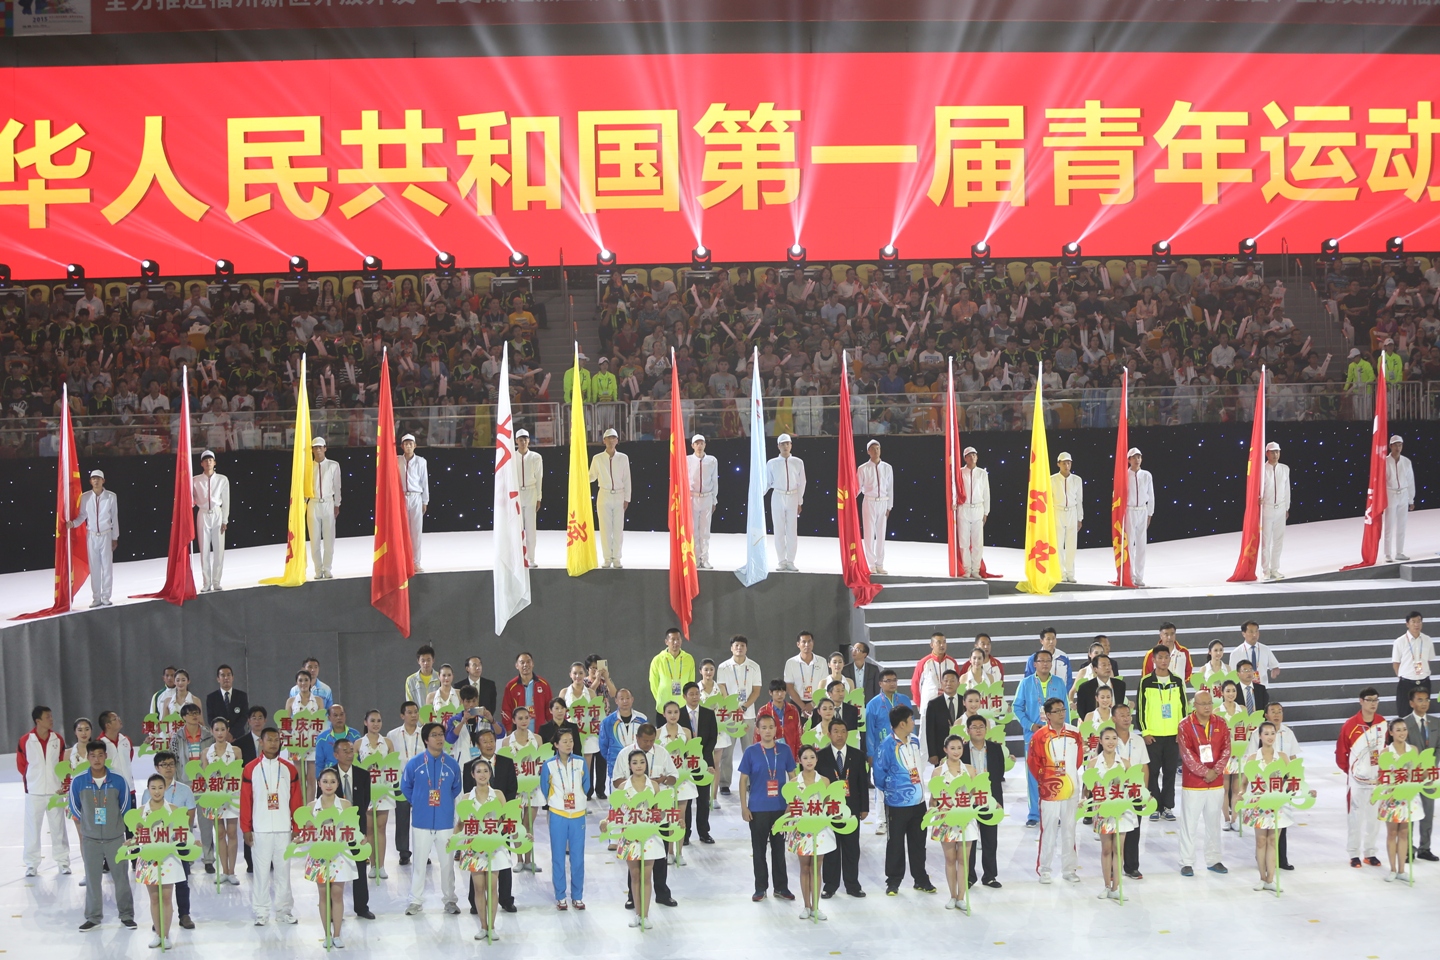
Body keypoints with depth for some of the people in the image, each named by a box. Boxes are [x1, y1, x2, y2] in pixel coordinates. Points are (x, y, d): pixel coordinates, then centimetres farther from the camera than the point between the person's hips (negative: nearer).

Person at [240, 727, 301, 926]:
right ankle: (261, 913, 9)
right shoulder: (251, 769, 1)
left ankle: (284, 911, 13)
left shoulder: (289, 769, 6)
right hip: (260, 830, -1)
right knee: (261, 872, 3)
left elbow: (296, 800, 6)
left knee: (283, 871, 6)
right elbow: (245, 801, -1)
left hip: (284, 829, 1)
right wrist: (246, 829, -4)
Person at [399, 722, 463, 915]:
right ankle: (416, 901, 15)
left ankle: (449, 900, 18)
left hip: (445, 821, 1)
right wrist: (417, 803, 7)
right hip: (421, 821, -1)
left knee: (447, 862, 7)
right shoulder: (414, 764, -5)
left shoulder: (452, 765, -1)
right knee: (419, 862, 6)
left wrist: (444, 802, 9)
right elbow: (405, 787, 9)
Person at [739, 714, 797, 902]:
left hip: (781, 808, 1)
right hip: (757, 809, -1)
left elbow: (792, 776, 7)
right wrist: (744, 807, -5)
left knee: (779, 848, 9)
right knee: (759, 849, 7)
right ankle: (760, 887, 18)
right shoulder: (751, 751, -4)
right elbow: (743, 780, -1)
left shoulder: (784, 750, 0)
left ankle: (781, 887, 19)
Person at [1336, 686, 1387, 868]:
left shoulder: (1383, 723, 1)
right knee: (1355, 817, 2)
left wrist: (1385, 769, 5)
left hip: (1378, 780, 4)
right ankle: (1354, 854, 11)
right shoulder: (1350, 725, -11)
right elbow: (1340, 753, -3)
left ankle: (1369, 852, 21)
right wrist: (1349, 770, 3)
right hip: (1357, 780, -4)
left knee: (1374, 817, 10)